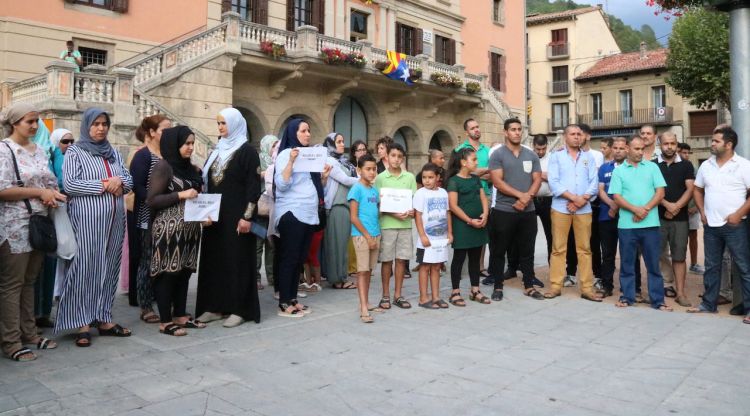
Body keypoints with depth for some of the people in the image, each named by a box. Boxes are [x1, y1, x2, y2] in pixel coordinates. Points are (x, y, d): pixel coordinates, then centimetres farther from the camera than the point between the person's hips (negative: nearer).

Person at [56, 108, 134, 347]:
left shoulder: (114, 153, 15)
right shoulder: (75, 152, -1)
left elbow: (129, 181, 14)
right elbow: (69, 184, -12)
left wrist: (119, 182, -8)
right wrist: (103, 185, -13)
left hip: (114, 220, 6)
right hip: (87, 221, -5)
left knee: (109, 268, 8)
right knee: (85, 268, -3)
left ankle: (104, 319, 16)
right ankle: (82, 324, 5)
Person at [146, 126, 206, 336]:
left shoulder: (190, 168, 13)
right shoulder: (164, 166, -7)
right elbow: (151, 200, -13)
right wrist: (181, 195, -18)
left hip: (189, 229, 7)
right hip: (169, 229, -7)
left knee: (184, 272, 10)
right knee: (168, 274, -2)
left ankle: (181, 316, 20)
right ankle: (166, 322, 5)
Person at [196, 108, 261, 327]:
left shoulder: (247, 151, -7)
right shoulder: (217, 150, 14)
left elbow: (254, 186, -12)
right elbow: (207, 182, 16)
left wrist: (247, 217, -18)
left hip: (236, 216, -7)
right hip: (214, 215, 7)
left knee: (237, 259, -2)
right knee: (214, 259, 9)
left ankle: (239, 309, 5)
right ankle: (216, 306, 18)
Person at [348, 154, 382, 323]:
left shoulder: (374, 190, 12)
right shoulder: (356, 189, -9)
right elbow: (353, 217, -13)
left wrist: (376, 235, 9)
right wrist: (367, 236, -13)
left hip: (375, 234, 7)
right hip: (361, 235, -7)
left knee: (369, 270, 12)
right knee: (362, 271, -5)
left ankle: (366, 303, 21)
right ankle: (363, 309, -4)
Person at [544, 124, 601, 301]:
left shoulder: (588, 157, 12)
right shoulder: (556, 156, 4)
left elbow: (594, 182, 3)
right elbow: (553, 182, -7)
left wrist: (582, 200, -12)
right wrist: (573, 197, -14)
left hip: (584, 209, 2)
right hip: (560, 207, -2)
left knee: (584, 248, 5)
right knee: (558, 248, 2)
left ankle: (587, 288, 10)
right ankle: (555, 286, 8)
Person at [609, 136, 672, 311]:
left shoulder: (652, 167, 8)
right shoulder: (618, 171, 6)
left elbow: (660, 192, 1)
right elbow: (617, 198, -2)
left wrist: (646, 209, -12)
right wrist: (636, 209, -16)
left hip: (650, 223, 1)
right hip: (626, 224, 0)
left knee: (653, 263, 5)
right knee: (627, 263, 7)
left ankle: (658, 300, 12)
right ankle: (627, 297, 17)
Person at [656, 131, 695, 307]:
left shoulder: (686, 165, 8)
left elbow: (690, 189, 0)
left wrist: (676, 207, -13)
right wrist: (667, 205, -15)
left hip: (680, 218, 1)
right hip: (658, 216, 0)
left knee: (679, 256, 2)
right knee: (659, 254, 2)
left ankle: (680, 292, 6)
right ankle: (667, 284, 15)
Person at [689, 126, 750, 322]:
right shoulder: (706, 165, 9)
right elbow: (698, 190, 17)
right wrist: (702, 212, 6)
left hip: (734, 225, -5)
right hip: (711, 225, 5)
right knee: (711, 267, 13)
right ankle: (709, 304, 23)